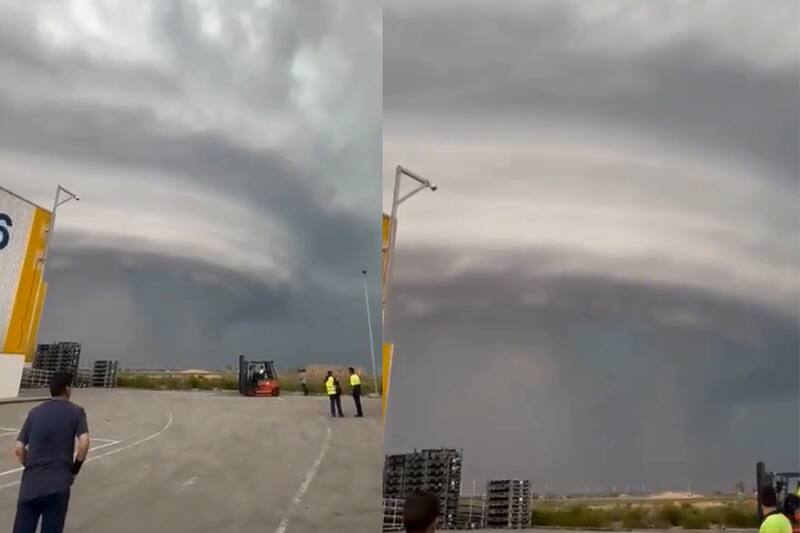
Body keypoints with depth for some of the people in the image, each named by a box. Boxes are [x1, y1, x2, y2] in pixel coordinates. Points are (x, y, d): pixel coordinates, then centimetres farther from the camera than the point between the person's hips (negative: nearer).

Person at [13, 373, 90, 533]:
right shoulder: (76, 411, 1)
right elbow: (84, 442, -12)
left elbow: (18, 449, 5)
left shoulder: (34, 412, 10)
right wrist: (74, 470, 3)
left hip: (30, 484, 3)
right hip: (58, 485, -3)